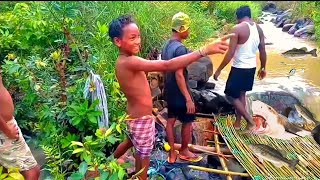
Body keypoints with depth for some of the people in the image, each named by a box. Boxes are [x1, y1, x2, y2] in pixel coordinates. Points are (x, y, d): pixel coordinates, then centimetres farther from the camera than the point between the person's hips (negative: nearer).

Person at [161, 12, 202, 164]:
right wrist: (188, 98, -24)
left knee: (170, 121, 14)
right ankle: (184, 151, 28)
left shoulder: (166, 46, 6)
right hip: (179, 94, -9)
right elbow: (179, 75, -27)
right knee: (187, 122, 10)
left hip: (169, 92, 9)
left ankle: (172, 154, 25)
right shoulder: (180, 48, -23)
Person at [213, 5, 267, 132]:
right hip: (252, 68, 7)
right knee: (241, 94, 20)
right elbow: (263, 51, 10)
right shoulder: (259, 29, 4)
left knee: (231, 95, 7)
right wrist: (263, 68, 23)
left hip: (239, 68, -7)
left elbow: (230, 53, -19)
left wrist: (219, 70, -12)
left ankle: (250, 122, 7)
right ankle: (237, 122, 30)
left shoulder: (237, 29, -16)